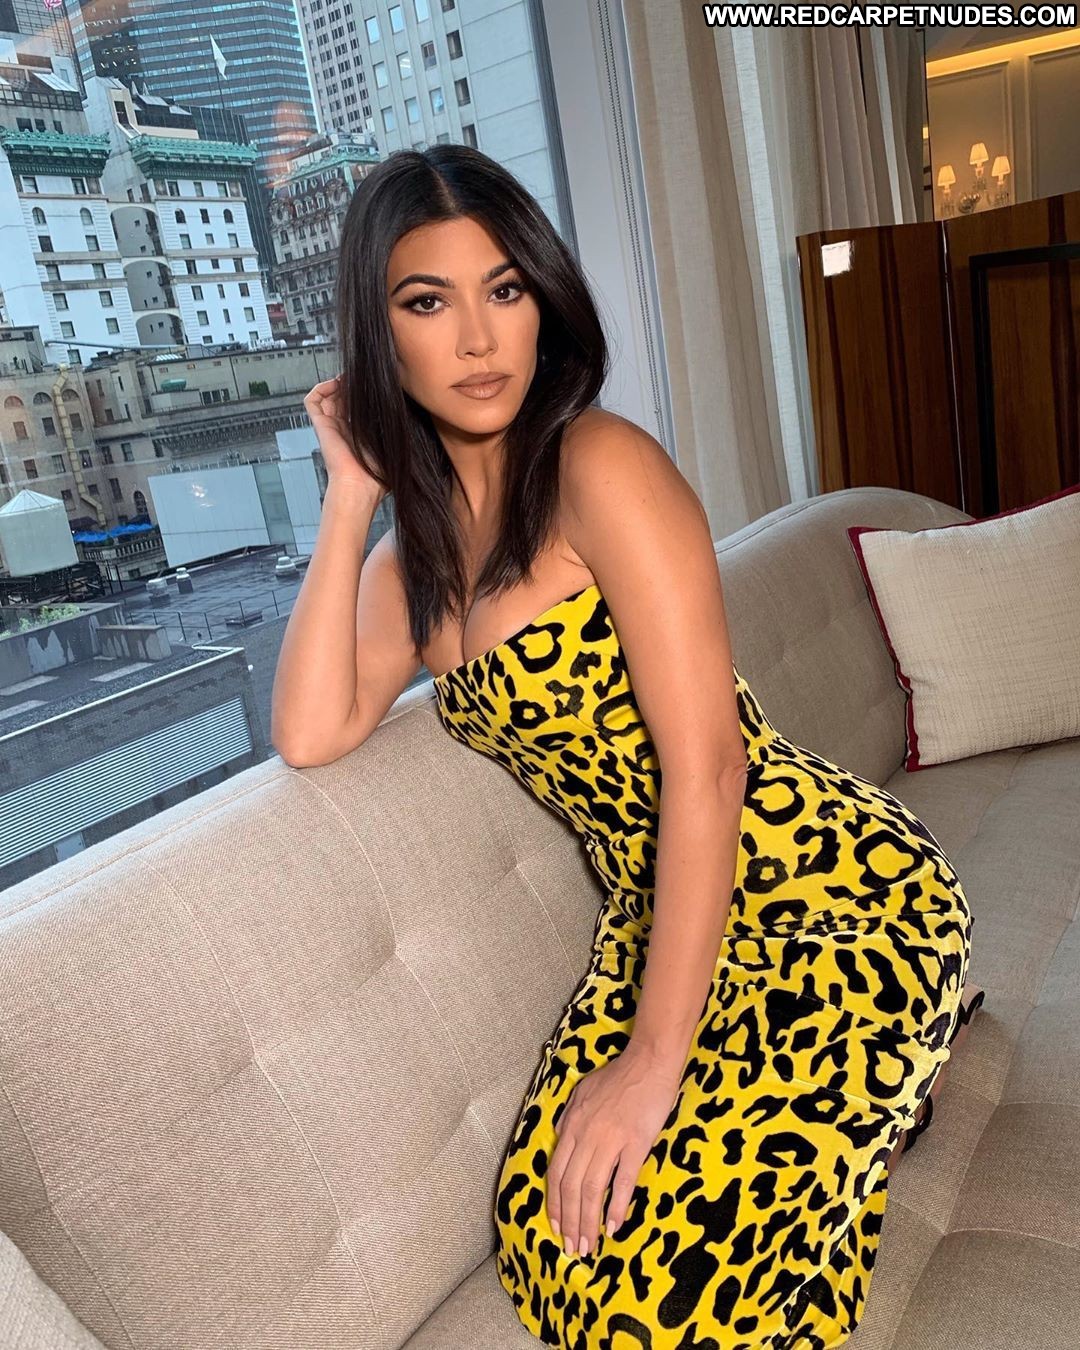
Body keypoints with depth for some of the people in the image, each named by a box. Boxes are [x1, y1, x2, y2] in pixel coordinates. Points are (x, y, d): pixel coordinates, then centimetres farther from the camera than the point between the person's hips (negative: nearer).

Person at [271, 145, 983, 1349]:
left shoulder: (600, 463, -15)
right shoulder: (418, 544, 9)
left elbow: (707, 766, -19)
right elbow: (308, 734, -6)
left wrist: (654, 1059, -18)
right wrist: (349, 494, -3)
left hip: (824, 889, -6)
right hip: (659, 915, 6)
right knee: (555, 1226, -10)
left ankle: (894, 1067, 12)